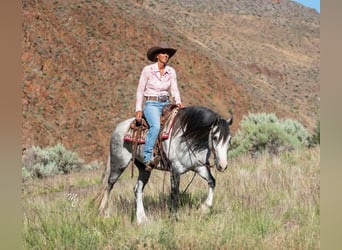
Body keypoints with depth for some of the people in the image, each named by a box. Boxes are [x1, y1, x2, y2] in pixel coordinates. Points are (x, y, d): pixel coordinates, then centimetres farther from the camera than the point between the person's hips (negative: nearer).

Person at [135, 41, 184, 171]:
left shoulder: (171, 71, 6)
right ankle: (148, 158, -34)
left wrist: (178, 102, -13)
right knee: (156, 126, -33)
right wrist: (138, 109, -8)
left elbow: (174, 89, 7)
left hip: (166, 104, 6)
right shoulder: (147, 70, -4)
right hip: (151, 104, -6)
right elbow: (140, 90, -1)